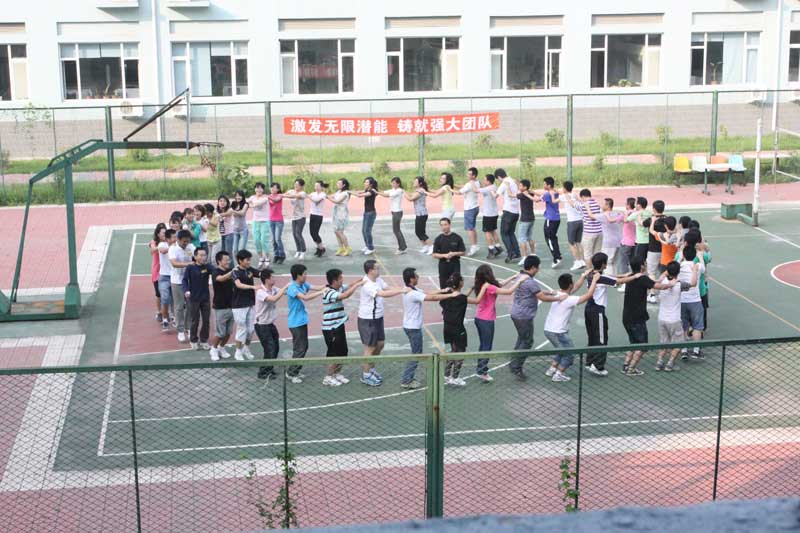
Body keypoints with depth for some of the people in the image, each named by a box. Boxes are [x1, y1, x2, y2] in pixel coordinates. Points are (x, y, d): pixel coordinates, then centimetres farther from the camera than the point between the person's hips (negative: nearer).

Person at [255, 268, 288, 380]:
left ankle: (269, 369, 33)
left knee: (275, 347, 16)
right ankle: (263, 373, 11)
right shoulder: (260, 292, -23)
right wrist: (285, 287, -33)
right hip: (262, 326, -8)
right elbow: (274, 299, -38)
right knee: (270, 349, -4)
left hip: (271, 324, 8)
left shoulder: (273, 289, 0)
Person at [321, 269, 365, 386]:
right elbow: (345, 295, -37)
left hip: (339, 326, 9)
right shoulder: (328, 292, -24)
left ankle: (337, 373, 29)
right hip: (330, 328, -9)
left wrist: (361, 280, 2)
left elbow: (349, 287, 18)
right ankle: (328, 377, 12)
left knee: (343, 351, 15)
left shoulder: (339, 288, 3)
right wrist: (358, 285, -28)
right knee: (334, 353, 0)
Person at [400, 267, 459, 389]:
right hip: (413, 328, -10)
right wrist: (451, 295, -21)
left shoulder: (411, 290, 5)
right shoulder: (413, 294, -26)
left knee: (416, 353, 18)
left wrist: (442, 291, 1)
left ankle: (408, 378, 23)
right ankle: (406, 381, 6)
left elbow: (427, 294, 10)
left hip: (410, 326, 10)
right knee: (416, 354, 0)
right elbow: (432, 298, -27)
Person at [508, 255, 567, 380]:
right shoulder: (530, 281, -23)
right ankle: (516, 368, 4)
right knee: (527, 342, 1)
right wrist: (558, 298, -9)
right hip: (524, 316, -10)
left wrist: (550, 293, 17)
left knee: (522, 339, 22)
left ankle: (514, 364, 29)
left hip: (516, 314, 10)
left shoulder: (521, 277, 8)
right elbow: (542, 298, -20)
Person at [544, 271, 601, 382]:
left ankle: (551, 370, 26)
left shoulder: (558, 295, 4)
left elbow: (575, 287, 20)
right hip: (558, 332, -8)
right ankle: (558, 375, 9)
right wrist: (594, 280, -6)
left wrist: (583, 276, 27)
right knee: (569, 354, 9)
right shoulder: (569, 300, -20)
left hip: (548, 330, 8)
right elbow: (589, 295, -16)